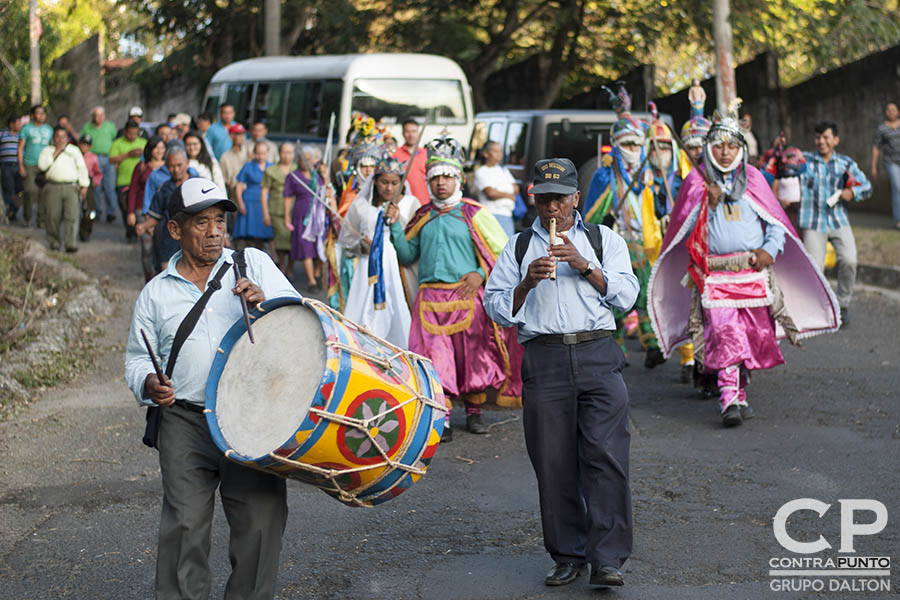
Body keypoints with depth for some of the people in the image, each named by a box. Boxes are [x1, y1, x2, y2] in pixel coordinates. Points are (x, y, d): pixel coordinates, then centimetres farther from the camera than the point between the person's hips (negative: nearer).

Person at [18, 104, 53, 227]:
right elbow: (20, 148, 1)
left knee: (43, 193, -5)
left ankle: (41, 219, 2)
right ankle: (27, 217, 8)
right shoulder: (26, 128, 3)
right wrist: (21, 165, -7)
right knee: (30, 192, -10)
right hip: (29, 165, -3)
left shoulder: (49, 129, 13)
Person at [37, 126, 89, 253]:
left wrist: (84, 185, 7)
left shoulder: (74, 150, 16)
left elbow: (82, 167, 14)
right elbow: (42, 165, -4)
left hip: (71, 187, 0)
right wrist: (55, 153, -4)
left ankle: (71, 244, -15)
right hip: (53, 187, 0)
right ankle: (54, 243, 15)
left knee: (72, 216, -12)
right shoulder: (47, 151, 13)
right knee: (53, 217, -1)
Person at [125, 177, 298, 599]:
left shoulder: (254, 264, 10)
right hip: (185, 423, 1)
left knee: (261, 521, -4)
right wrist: (149, 384, -3)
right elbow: (137, 357, 19)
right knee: (185, 525, -6)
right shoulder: (156, 293, 13)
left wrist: (265, 303, -15)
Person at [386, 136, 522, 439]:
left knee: (472, 354, 5)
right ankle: (441, 418, -1)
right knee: (434, 358, -6)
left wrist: (480, 274, -10)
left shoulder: (474, 214, 2)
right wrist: (395, 225, 6)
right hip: (430, 298, 2)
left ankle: (474, 412, 22)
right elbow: (407, 256, 17)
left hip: (466, 296, -2)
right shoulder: (423, 217, 14)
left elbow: (503, 252, 4)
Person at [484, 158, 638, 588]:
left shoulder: (604, 239, 16)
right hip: (543, 360, 1)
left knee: (606, 456, -11)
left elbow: (626, 295, 3)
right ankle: (568, 557, 10)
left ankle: (607, 559, -10)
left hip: (598, 357, -1)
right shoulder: (518, 247, 18)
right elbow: (495, 307, 11)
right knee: (554, 463, 0)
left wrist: (584, 265, -8)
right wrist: (528, 282, -7)